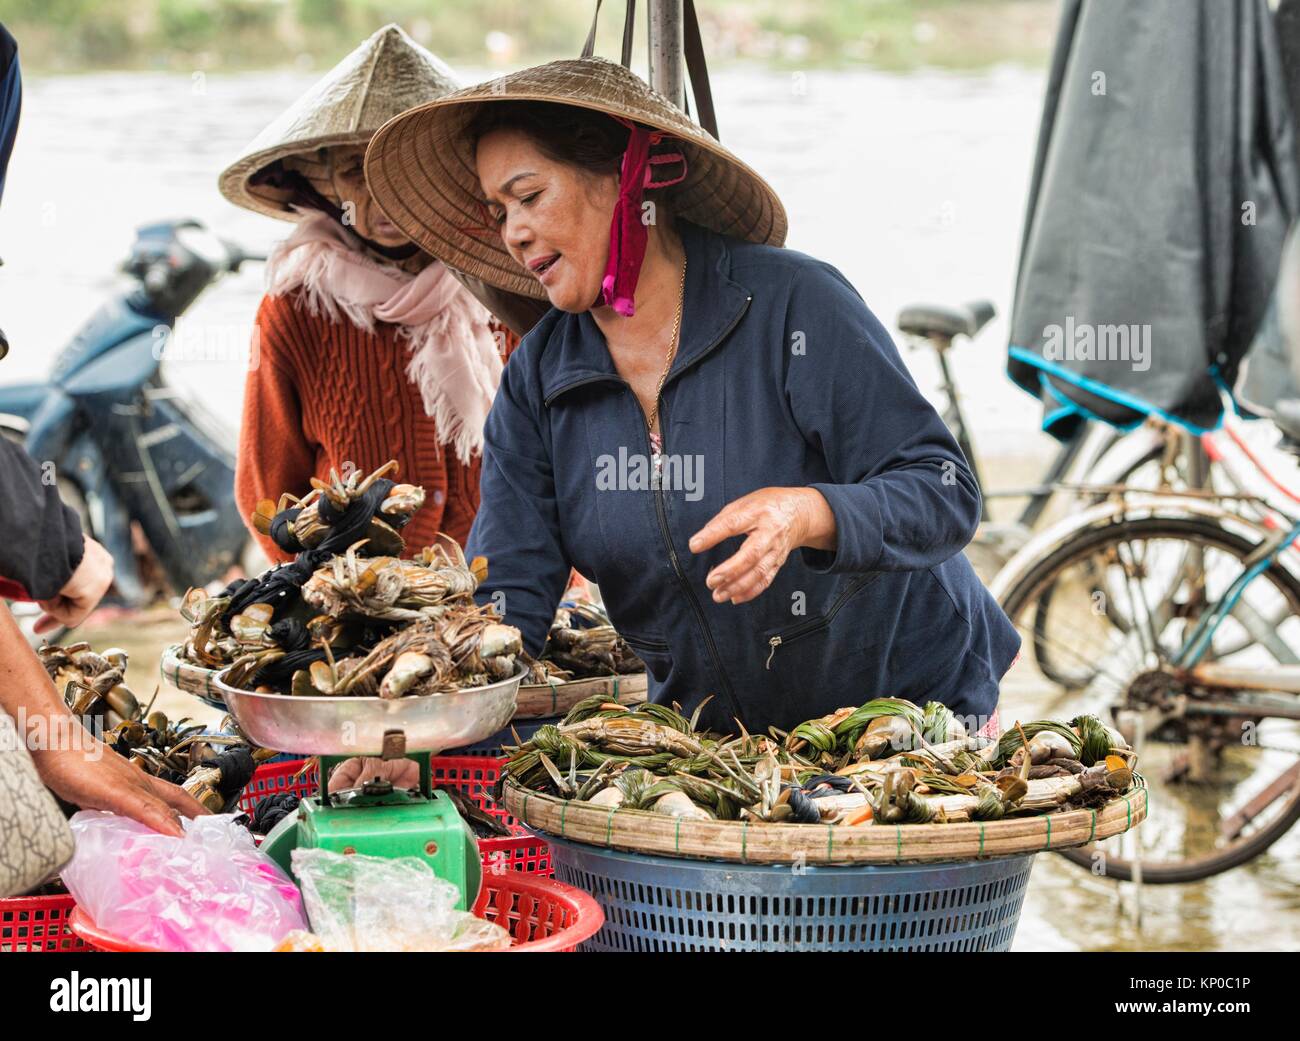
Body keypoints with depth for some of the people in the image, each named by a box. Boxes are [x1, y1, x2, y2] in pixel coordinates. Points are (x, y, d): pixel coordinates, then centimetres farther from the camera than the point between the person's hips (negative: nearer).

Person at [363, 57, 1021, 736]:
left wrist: (806, 515, -34)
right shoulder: (537, 381, 0)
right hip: (715, 738, 4)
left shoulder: (791, 304, -14)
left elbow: (947, 496, -15)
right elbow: (507, 595, -5)